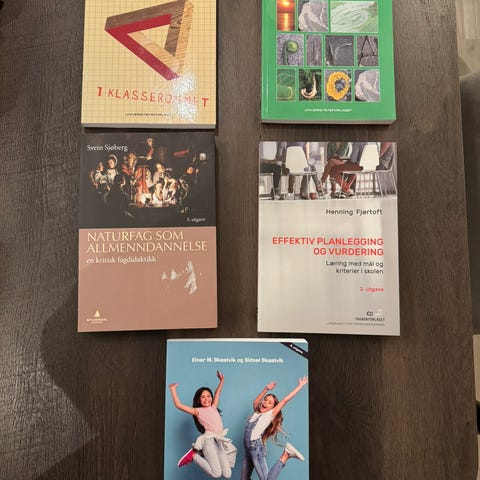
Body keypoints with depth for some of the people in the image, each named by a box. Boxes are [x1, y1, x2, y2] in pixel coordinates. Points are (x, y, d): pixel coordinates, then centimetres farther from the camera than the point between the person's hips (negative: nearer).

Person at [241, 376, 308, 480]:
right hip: (249, 449, 7)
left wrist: (300, 385, -2)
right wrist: (266, 389, 34)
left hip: (257, 449, -7)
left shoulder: (270, 414, 1)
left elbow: (285, 400, -2)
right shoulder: (256, 413, 18)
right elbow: (256, 401, 36)